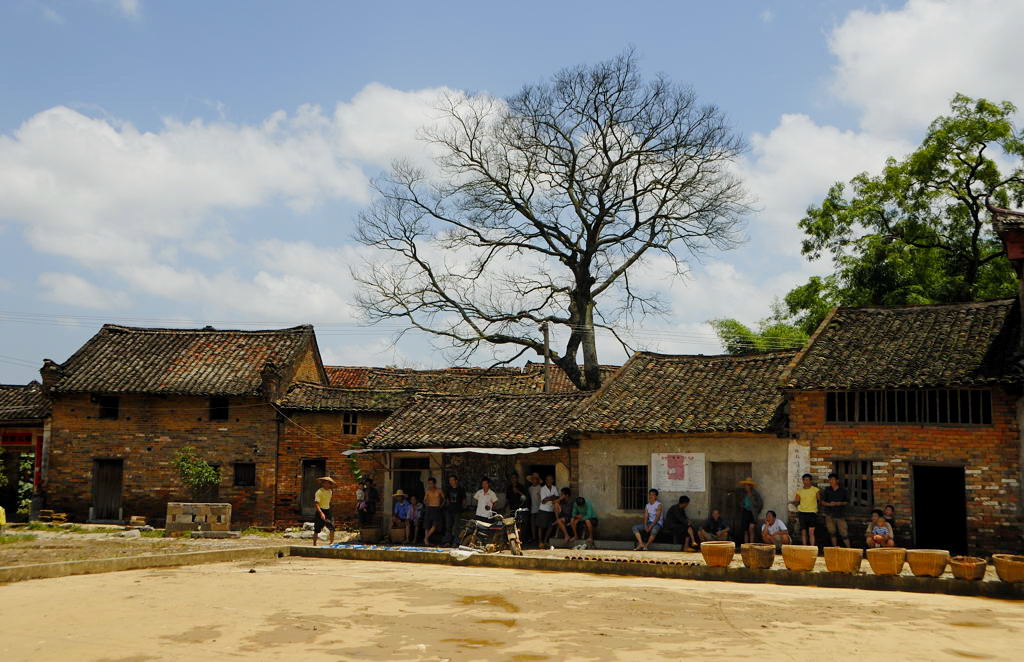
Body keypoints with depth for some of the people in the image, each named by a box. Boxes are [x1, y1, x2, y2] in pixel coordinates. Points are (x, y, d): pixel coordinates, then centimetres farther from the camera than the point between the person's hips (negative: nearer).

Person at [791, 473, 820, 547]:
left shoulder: (815, 490, 3)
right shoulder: (799, 491, 8)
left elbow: (820, 500, 2)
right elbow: (796, 501, 7)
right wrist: (792, 502, -12)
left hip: (812, 513, -2)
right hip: (802, 512, 2)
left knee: (811, 532, -13)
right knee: (803, 532, 5)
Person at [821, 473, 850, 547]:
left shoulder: (843, 490, 0)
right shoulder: (827, 490, 6)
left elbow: (847, 501, 5)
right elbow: (822, 501, 8)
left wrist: (839, 503, -13)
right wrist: (829, 504, -12)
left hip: (840, 514, -3)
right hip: (830, 514, 3)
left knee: (844, 532, -6)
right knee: (832, 532, 6)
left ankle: (848, 548, 1)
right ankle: (835, 547, 16)